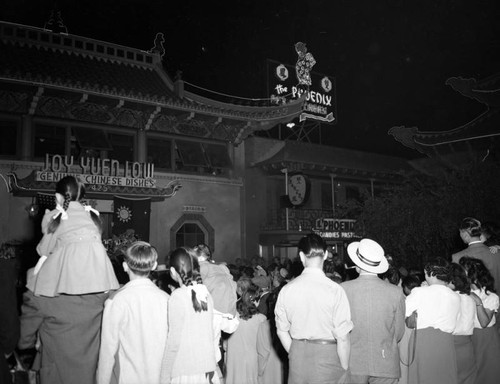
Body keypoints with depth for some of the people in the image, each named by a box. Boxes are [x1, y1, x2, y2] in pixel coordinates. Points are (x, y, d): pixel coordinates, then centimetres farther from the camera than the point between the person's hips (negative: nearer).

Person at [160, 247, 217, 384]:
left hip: (185, 372, -5)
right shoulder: (206, 293, 2)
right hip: (207, 371, 5)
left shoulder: (177, 296, -12)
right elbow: (210, 334, 6)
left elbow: (173, 342, -12)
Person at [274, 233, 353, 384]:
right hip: (327, 353, -3)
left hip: (297, 355, 3)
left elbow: (282, 331, 3)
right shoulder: (335, 290, -16)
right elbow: (342, 338, -14)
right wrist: (345, 369, -1)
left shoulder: (286, 290, -6)